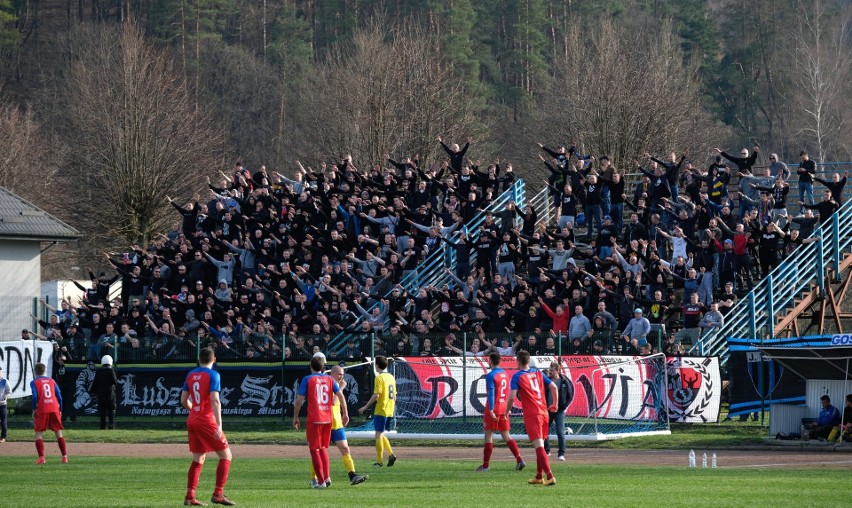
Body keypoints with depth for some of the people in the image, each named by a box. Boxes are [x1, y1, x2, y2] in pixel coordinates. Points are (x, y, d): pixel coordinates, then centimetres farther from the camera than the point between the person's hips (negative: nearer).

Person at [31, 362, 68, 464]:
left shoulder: (34, 382, 4)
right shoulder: (52, 381, 15)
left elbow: (35, 396, -10)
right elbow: (59, 396, 10)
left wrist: (34, 410, -1)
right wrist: (60, 410, 17)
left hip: (42, 410, -3)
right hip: (54, 409, 3)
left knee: (38, 434, 4)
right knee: (59, 433, 9)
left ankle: (41, 457, -10)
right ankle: (65, 457, 4)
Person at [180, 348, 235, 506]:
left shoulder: (191, 375, 10)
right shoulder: (213, 375, -8)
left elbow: (184, 400, 14)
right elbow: (215, 400, -18)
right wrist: (219, 425, -22)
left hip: (192, 421, 7)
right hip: (207, 421, -7)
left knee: (198, 460, 14)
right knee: (226, 455, 1)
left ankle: (189, 497, 7)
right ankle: (218, 494, -8)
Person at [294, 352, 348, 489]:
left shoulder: (307, 380, -4)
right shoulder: (329, 379, 7)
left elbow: (299, 400, -8)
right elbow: (340, 396, 2)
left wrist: (295, 418, 0)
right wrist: (345, 414, 9)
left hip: (313, 420, -4)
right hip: (328, 419, 4)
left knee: (315, 450, 3)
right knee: (323, 448, 20)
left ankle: (320, 481, 0)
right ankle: (327, 477, 9)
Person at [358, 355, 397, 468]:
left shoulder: (379, 377, -12)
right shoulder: (391, 377, 11)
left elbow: (376, 395, -18)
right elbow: (394, 396, 14)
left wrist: (365, 407, -10)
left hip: (380, 410, -7)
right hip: (390, 411, 7)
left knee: (378, 434, -1)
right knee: (381, 434, 17)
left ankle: (380, 461, 0)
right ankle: (391, 454, 2)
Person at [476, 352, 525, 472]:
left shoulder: (490, 376, -11)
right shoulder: (504, 374, 12)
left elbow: (491, 393, -19)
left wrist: (491, 410, -24)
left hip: (494, 409, -7)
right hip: (503, 409, 7)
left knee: (489, 435, 1)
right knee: (506, 436, 8)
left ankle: (486, 465, 4)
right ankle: (519, 460, -6)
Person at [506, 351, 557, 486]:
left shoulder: (517, 376, -4)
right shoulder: (538, 373, 12)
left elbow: (512, 396, -11)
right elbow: (553, 387, 9)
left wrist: (507, 411, 4)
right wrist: (555, 404, 20)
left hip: (531, 414, -6)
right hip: (543, 412, 6)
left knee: (539, 447, -11)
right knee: (540, 446, 18)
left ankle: (550, 476, -21)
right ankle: (539, 477, 24)